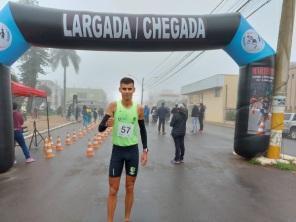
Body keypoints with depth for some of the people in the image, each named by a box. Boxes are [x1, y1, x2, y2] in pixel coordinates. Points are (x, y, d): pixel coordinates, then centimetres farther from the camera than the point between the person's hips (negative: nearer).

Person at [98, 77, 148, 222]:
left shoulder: (139, 109, -5)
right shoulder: (113, 106, -10)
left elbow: (143, 130, 7)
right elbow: (100, 128, -13)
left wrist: (145, 150, 4)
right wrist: (107, 124, -37)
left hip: (133, 151, 1)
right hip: (117, 150, -1)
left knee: (130, 188, 14)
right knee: (113, 190, 6)